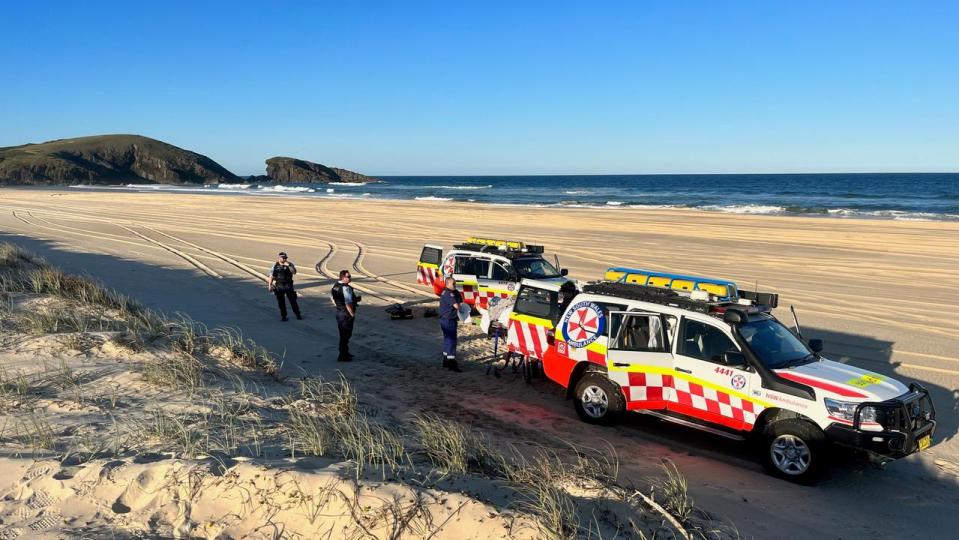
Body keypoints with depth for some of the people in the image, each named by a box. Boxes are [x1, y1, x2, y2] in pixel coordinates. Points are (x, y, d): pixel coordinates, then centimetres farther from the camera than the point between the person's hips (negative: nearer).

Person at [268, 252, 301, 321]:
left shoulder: (290, 264, 0)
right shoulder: (275, 265, 3)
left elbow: (294, 272, -16)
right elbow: (272, 276, 7)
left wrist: (288, 265, -24)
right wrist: (269, 285, 4)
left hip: (288, 285, -1)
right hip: (279, 286, 1)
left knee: (293, 300, 0)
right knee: (281, 302, 5)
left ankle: (298, 314, 10)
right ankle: (283, 316, 16)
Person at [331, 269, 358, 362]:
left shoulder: (336, 286, 5)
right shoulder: (346, 288, -24)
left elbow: (332, 296, 19)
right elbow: (348, 303, -28)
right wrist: (352, 314, -16)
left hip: (339, 312, 9)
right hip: (346, 315, -9)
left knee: (343, 334, 20)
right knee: (346, 335, -1)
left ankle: (345, 353, 33)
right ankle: (342, 356, 3)